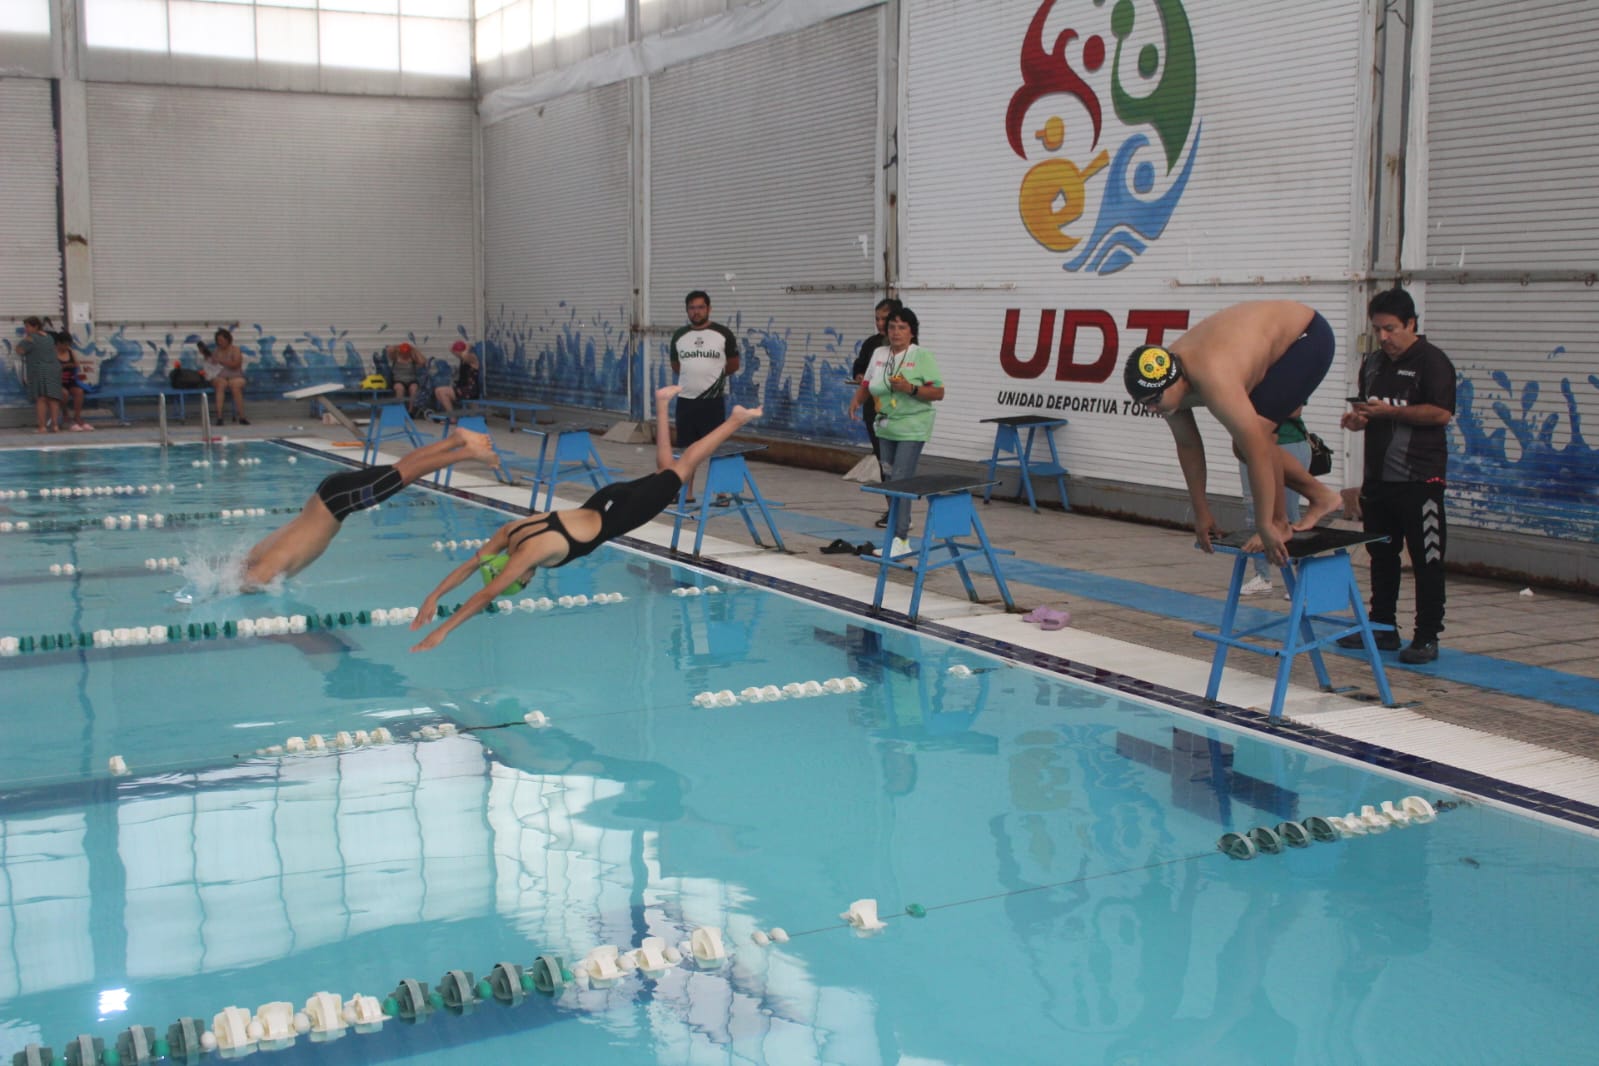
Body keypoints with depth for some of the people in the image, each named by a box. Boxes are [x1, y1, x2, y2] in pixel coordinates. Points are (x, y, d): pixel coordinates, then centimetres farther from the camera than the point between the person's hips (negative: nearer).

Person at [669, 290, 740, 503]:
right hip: (686, 399, 3)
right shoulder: (679, 336, 7)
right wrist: (693, 378, 11)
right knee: (687, 449, 9)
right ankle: (687, 493, 18)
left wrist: (711, 375, 8)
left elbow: (733, 366, 5)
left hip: (713, 400, -3)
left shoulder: (723, 334, -3)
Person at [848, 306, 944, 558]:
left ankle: (900, 540, -12)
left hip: (912, 429, -6)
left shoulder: (922, 356, -8)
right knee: (889, 480, 11)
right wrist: (857, 400, -2)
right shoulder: (879, 354, 8)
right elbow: (867, 384, 18)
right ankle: (900, 521, 25)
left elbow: (938, 392, -11)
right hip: (886, 427, 6)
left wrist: (910, 388, -24)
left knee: (900, 481, -13)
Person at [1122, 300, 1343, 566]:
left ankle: (1279, 523, -7)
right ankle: (1319, 495, 23)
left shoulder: (1212, 380, -41)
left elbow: (1258, 452, -39)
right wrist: (1201, 512, 3)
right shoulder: (1163, 380, -15)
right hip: (1277, 345, 8)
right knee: (1243, 447, 6)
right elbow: (1187, 446, -2)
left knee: (1253, 435, -22)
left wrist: (1265, 525, -35)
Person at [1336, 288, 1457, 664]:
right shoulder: (1373, 362, 16)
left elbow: (1441, 413, -17)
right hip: (1378, 476, 8)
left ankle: (1427, 637, 2)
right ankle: (1382, 628, 22)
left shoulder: (1432, 361, -7)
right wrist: (1358, 419, 6)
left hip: (1419, 480, -8)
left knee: (1426, 559, -2)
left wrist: (1390, 411, -18)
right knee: (1381, 555, 13)